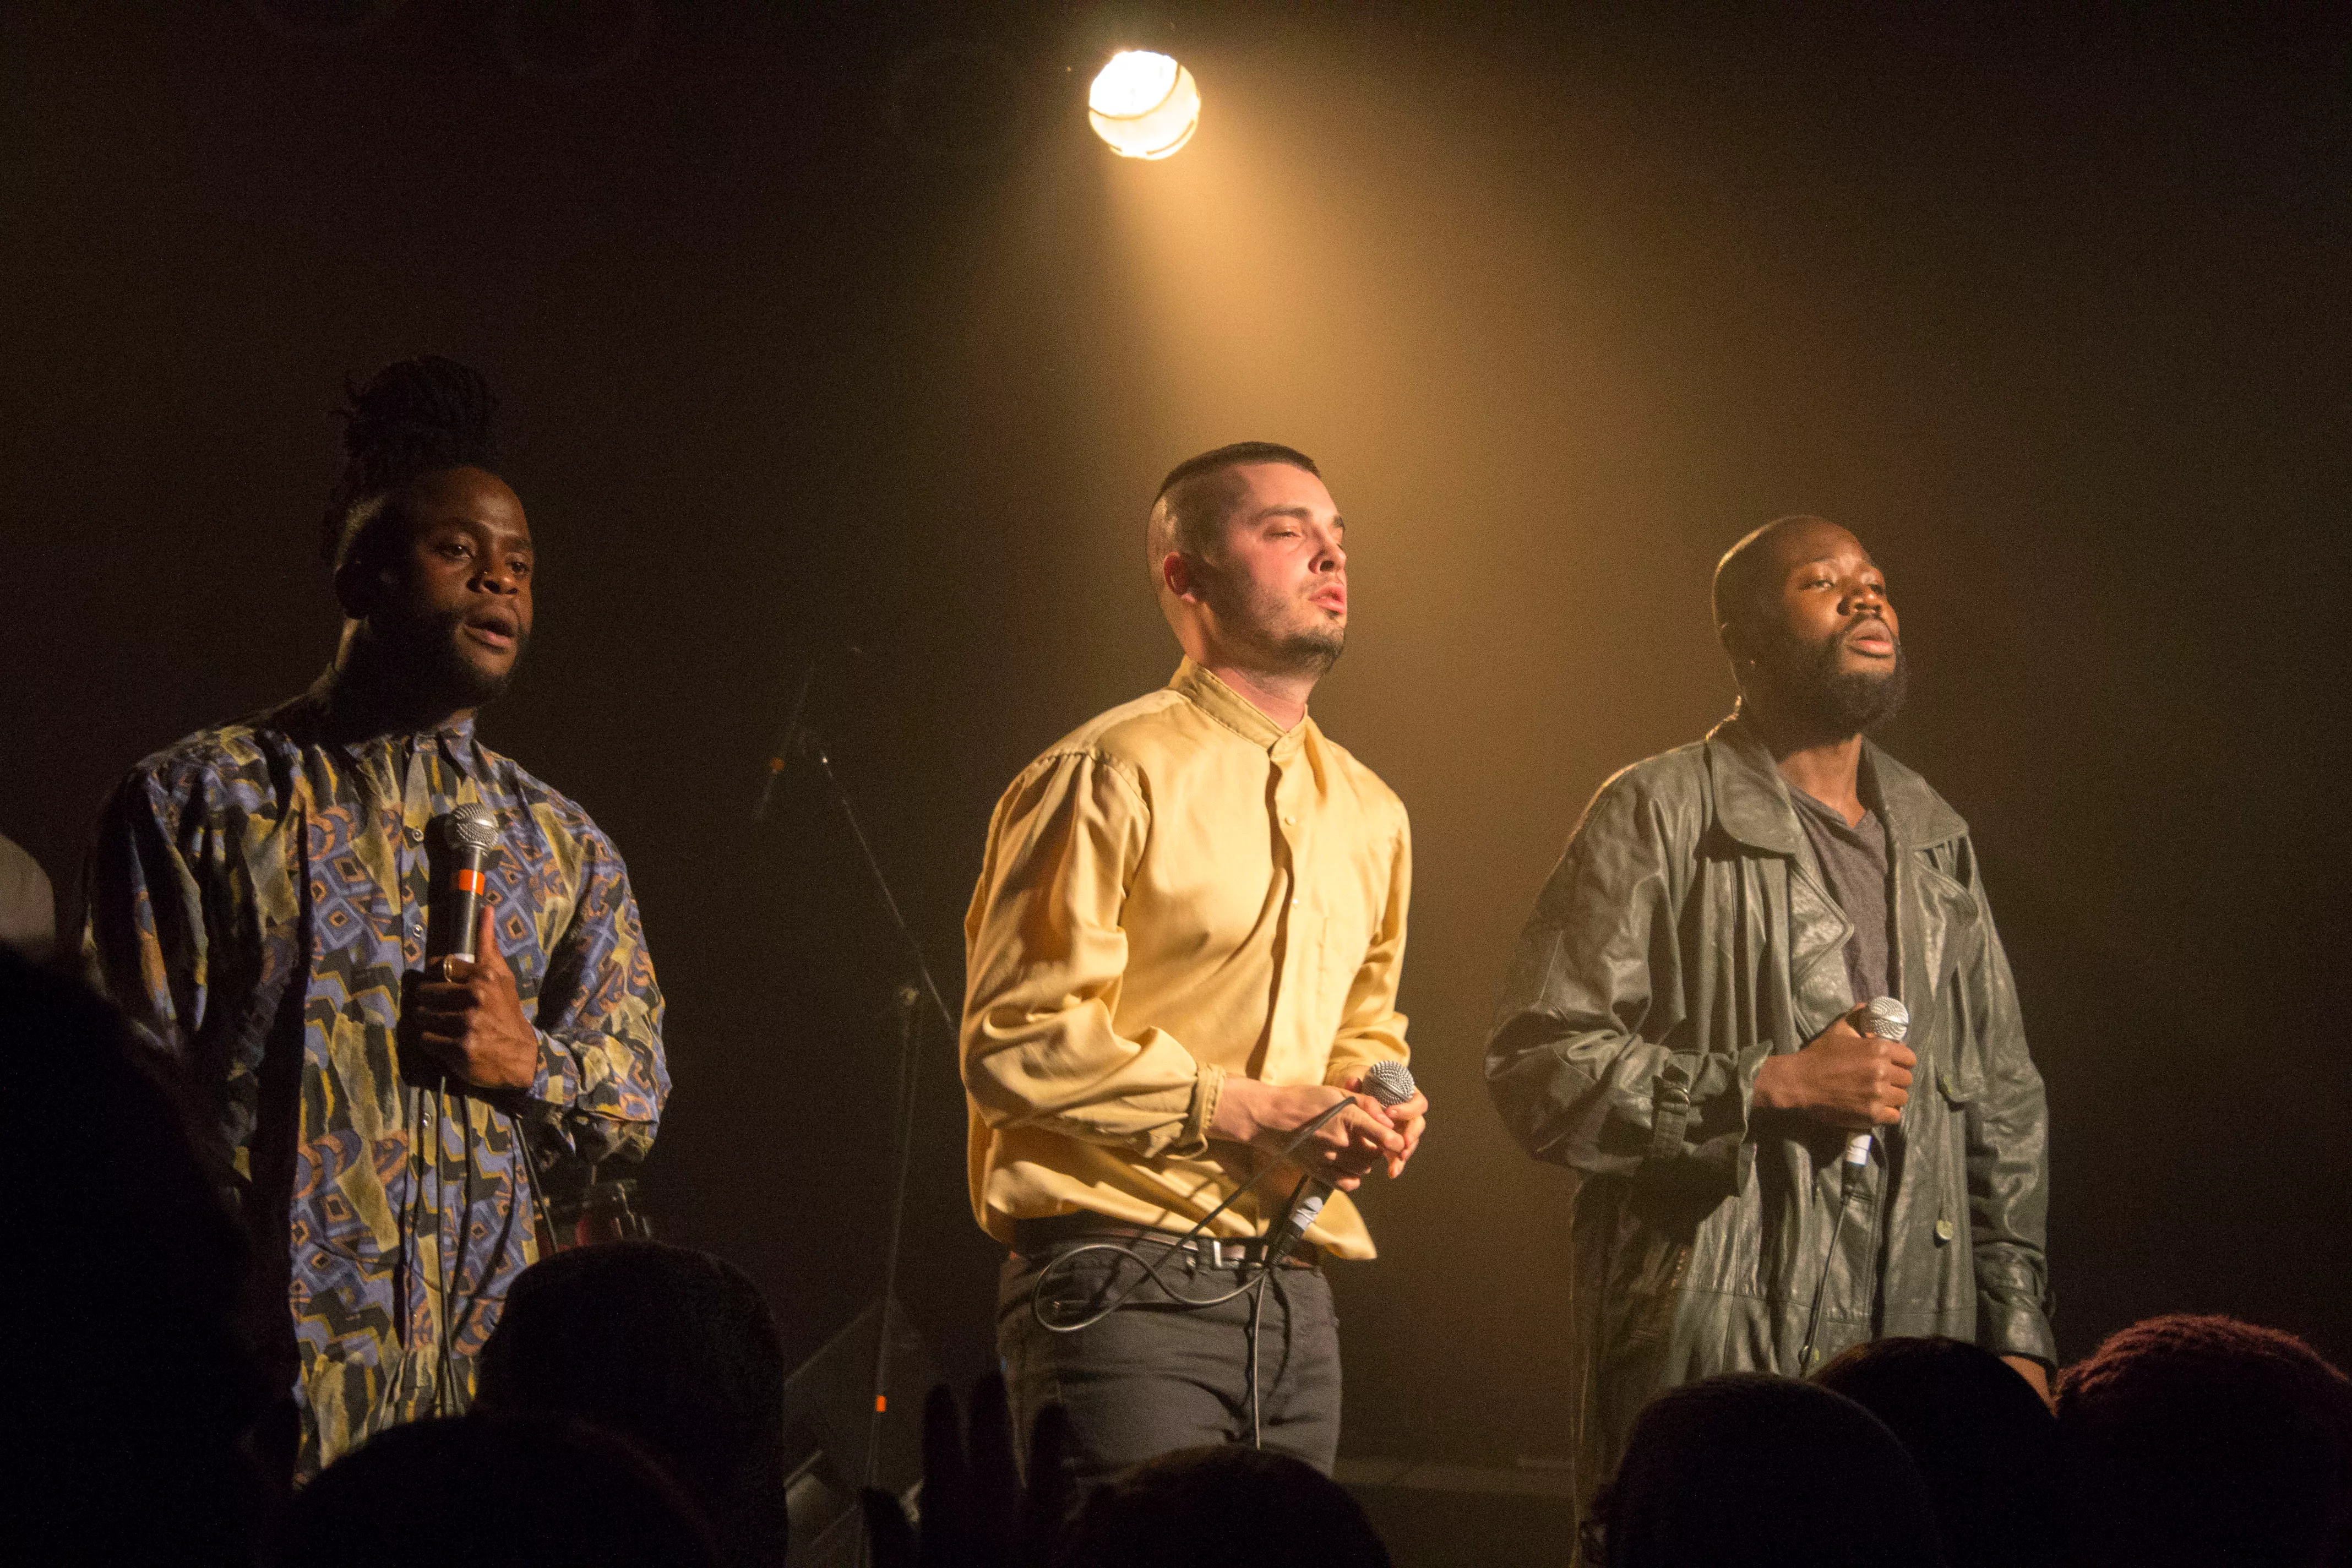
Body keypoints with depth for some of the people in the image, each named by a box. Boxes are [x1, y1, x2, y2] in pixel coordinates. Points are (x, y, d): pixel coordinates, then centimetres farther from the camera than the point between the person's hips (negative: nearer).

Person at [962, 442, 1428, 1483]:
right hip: (1122, 1292, -7)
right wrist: (1238, 1110, -14)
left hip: (1293, 1306, 7)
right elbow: (1015, 1043, -11)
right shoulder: (1110, 777, -6)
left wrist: (1376, 1108, 9)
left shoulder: (1369, 813, 18)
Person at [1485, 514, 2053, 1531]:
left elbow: (2005, 1101, 21)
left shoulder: (1936, 838, 19)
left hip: (1916, 1343, 5)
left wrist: (2018, 1332, 14)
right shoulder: (1658, 816, 0)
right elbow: (1539, 1063, -9)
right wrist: (1770, 1085, -14)